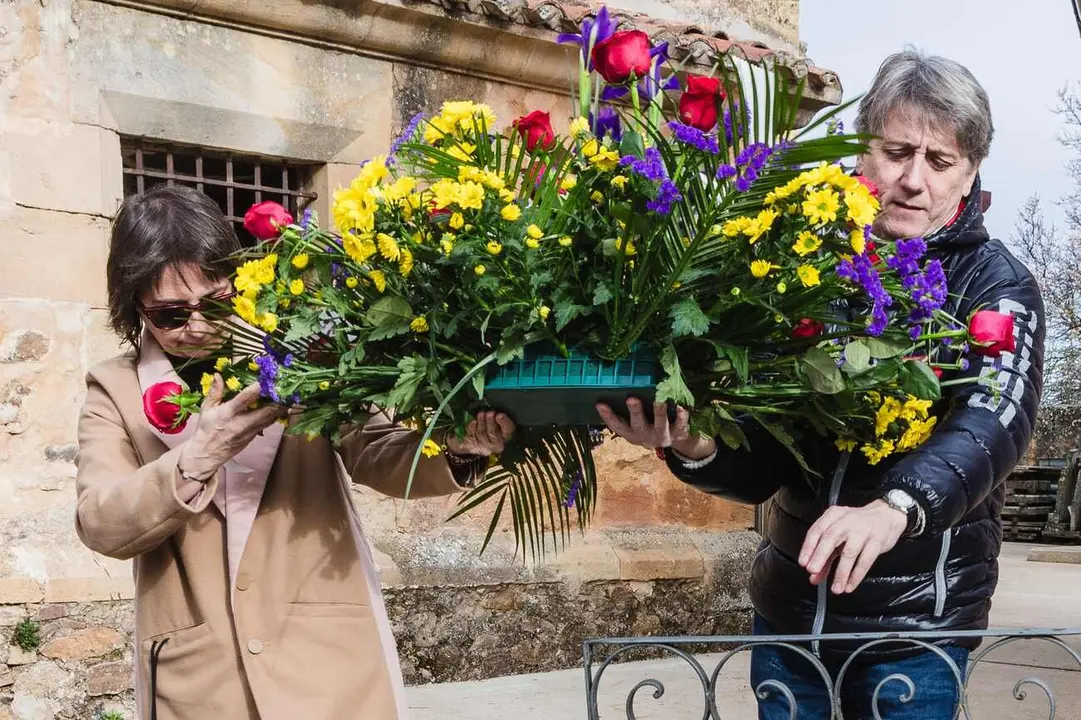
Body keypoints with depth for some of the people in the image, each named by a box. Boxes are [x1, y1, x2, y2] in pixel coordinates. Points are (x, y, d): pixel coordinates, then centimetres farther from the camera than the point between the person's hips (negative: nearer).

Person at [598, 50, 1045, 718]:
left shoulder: (996, 284, -6)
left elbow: (992, 423, -25)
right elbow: (762, 462, -2)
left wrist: (894, 508, -44)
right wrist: (697, 449, -24)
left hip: (918, 620, -2)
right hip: (788, 607, 3)